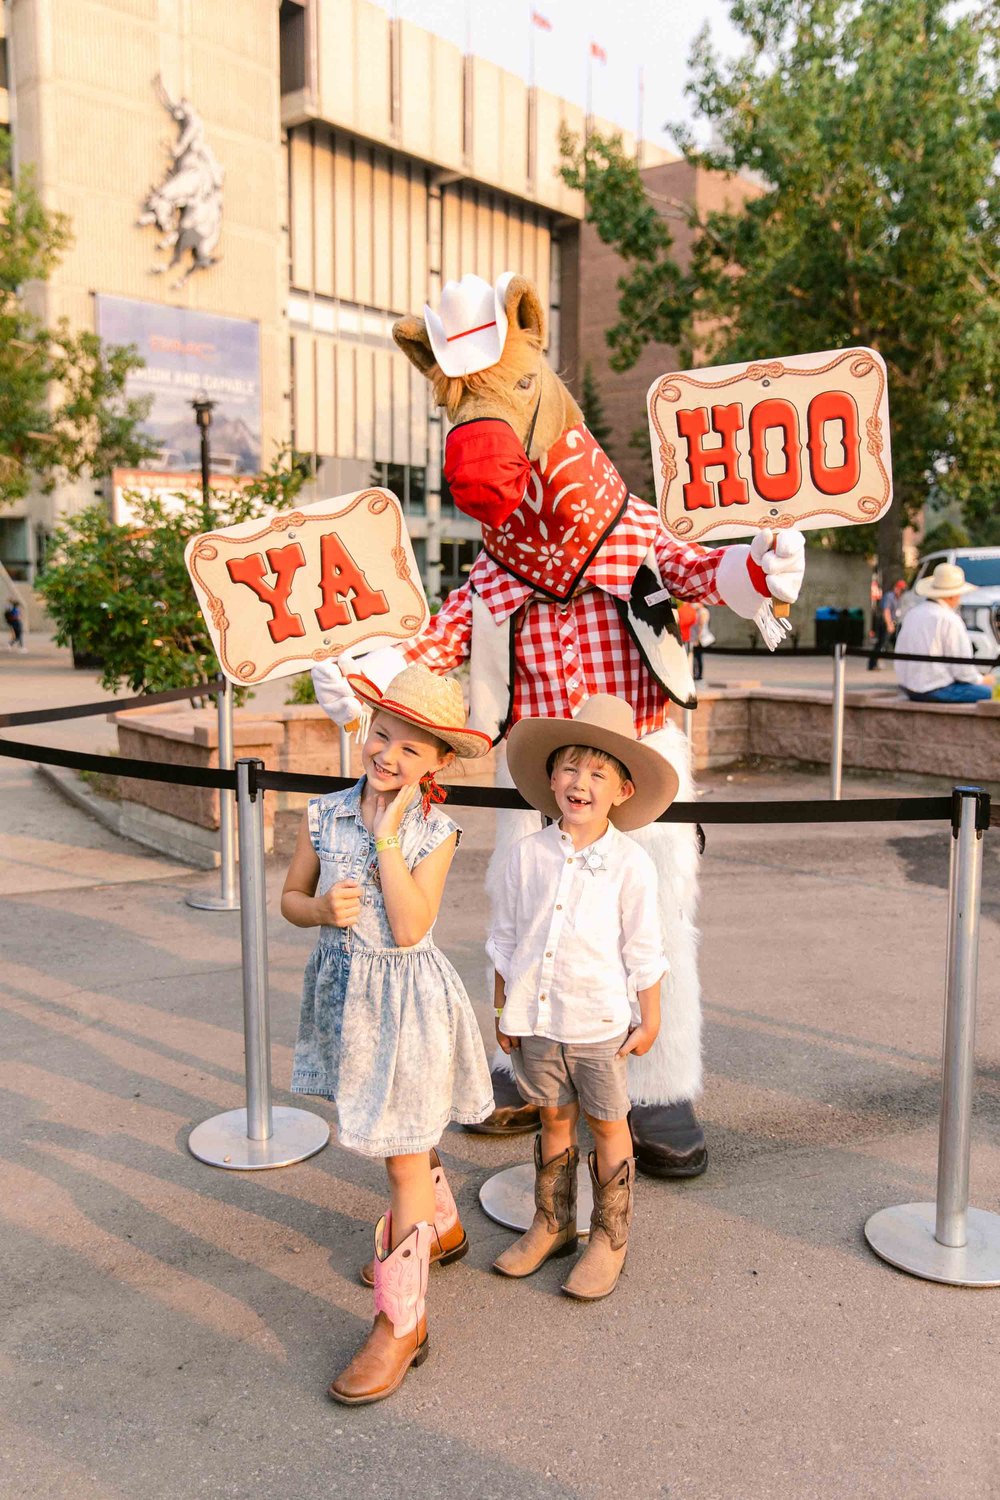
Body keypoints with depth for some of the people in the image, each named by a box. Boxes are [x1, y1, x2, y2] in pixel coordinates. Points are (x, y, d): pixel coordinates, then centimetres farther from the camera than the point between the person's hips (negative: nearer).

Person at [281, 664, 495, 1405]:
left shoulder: (435, 831, -14)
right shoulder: (326, 813, -5)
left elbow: (409, 929, -23)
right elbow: (291, 897, 6)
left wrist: (388, 835, -24)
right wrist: (322, 909, -17)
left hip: (406, 997, -5)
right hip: (346, 990, 5)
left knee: (405, 1154, 2)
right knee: (398, 1138, 24)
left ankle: (403, 1322, 14)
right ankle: (441, 1227, 51)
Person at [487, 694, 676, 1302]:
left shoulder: (631, 863, -11)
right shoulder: (529, 854, -4)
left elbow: (643, 952, -4)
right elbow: (505, 938, 5)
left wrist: (649, 1021, -1)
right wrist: (504, 1011, 8)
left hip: (601, 1022, -3)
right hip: (536, 1018, 3)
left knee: (608, 1124, 11)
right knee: (554, 1119, 18)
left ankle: (610, 1239, 27)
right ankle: (552, 1224, 35)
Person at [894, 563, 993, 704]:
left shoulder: (913, 613, 9)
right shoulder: (950, 620, -14)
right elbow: (962, 669, -15)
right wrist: (981, 680, 5)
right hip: (934, 690, -9)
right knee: (987, 691, -3)